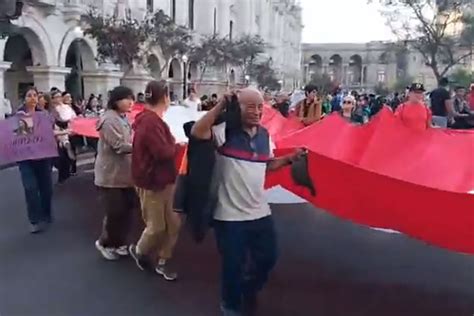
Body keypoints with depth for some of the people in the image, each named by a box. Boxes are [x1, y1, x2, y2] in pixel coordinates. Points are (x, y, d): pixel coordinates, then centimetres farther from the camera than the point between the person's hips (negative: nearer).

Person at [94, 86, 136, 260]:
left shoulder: (123, 118, 12)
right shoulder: (109, 120, -17)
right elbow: (119, 146, -23)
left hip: (124, 173, 9)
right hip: (111, 175, -9)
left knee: (127, 210, 12)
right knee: (115, 212, -2)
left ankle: (119, 243, 27)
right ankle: (104, 243, 21)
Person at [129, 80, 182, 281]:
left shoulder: (151, 119, 12)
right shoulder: (151, 121, -22)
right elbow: (163, 152, -26)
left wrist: (172, 144, 1)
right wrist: (177, 146, -8)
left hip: (164, 180, 10)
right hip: (152, 182, -10)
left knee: (173, 223, 10)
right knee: (157, 226, 5)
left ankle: (163, 262, 22)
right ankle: (139, 251, 32)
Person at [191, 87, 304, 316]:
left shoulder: (264, 134, 6)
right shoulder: (225, 131, -14)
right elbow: (197, 132, -31)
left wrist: (290, 158, 4)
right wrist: (221, 105, -31)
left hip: (260, 212, 6)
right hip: (230, 215, -6)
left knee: (268, 257, 19)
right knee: (234, 264, 9)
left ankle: (249, 291, 48)